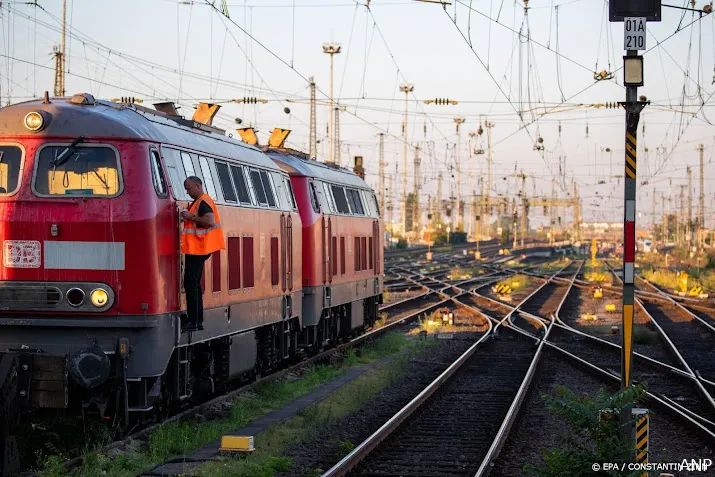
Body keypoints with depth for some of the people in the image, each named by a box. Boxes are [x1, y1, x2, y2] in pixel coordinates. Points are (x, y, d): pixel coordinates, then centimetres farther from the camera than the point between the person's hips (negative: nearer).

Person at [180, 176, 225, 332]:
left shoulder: (203, 202, -15)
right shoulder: (198, 201, 18)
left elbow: (210, 221, -28)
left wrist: (191, 217, -20)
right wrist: (187, 217, 12)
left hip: (196, 250, -11)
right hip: (196, 249, 11)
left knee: (191, 284, -10)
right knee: (194, 284, 14)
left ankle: (193, 322, -10)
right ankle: (198, 321, 17)